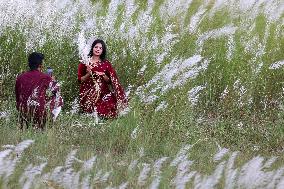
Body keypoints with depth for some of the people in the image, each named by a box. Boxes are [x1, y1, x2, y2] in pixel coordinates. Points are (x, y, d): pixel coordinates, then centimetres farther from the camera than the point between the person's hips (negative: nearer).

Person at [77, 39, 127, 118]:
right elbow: (80, 80, 5)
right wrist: (88, 74, -13)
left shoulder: (106, 63, 9)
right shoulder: (85, 62, 4)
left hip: (103, 92, 2)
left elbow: (109, 81, 11)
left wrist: (103, 76, -9)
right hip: (88, 93, -2)